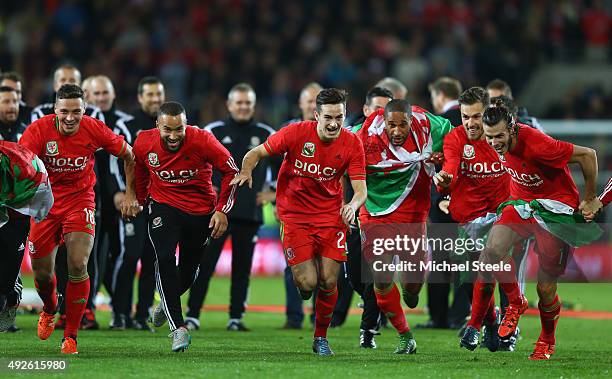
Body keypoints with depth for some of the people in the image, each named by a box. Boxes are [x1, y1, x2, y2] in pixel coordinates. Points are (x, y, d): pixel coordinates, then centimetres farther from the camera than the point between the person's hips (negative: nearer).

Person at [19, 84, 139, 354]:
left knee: (78, 265, -19)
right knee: (42, 273, 7)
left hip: (80, 200, 0)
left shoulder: (95, 130, -13)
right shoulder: (39, 130, -18)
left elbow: (128, 156, 3)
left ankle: (71, 336, -7)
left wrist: (130, 194, 3)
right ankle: (50, 310, 44)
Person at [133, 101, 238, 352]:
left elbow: (231, 172, -10)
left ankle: (167, 303, 46)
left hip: (201, 211, 0)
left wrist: (222, 210, -10)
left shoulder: (202, 141, -23)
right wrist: (140, 200, 19)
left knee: (189, 268, 12)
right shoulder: (144, 143, -15)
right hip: (163, 207, 0)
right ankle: (178, 327, -22)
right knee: (165, 259, -21)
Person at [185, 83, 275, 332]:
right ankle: (192, 315, -5)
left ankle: (236, 317, 12)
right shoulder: (214, 131, 3)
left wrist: (273, 191, 9)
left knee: (242, 267, 5)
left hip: (250, 213, 2)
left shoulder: (266, 135, 9)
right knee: (205, 264, -7)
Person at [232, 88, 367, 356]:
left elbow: (360, 188, -10)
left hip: (330, 216, 2)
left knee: (328, 282, -4)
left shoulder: (351, 144, -9)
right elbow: (256, 153, -4)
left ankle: (321, 337, 19)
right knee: (307, 283, -12)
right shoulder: (296, 133, -14)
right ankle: (300, 277, 28)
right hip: (295, 215, -2)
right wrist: (246, 172, -25)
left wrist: (353, 205, -33)